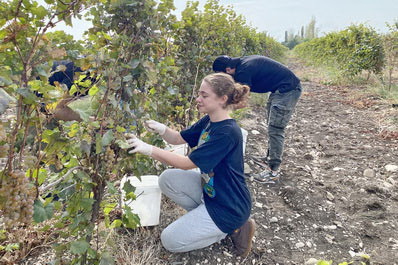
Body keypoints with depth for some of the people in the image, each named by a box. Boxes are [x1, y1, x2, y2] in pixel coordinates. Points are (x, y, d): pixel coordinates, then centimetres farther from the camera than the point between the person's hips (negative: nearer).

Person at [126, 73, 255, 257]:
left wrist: (149, 149, -28)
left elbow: (187, 163, -26)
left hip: (229, 207, -8)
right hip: (209, 188, 8)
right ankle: (203, 216, 7)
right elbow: (178, 138, 6)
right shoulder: (208, 121, -1)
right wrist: (162, 129, -15)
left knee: (170, 241, -1)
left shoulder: (228, 133, -28)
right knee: (167, 179, -3)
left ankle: (233, 228, 5)